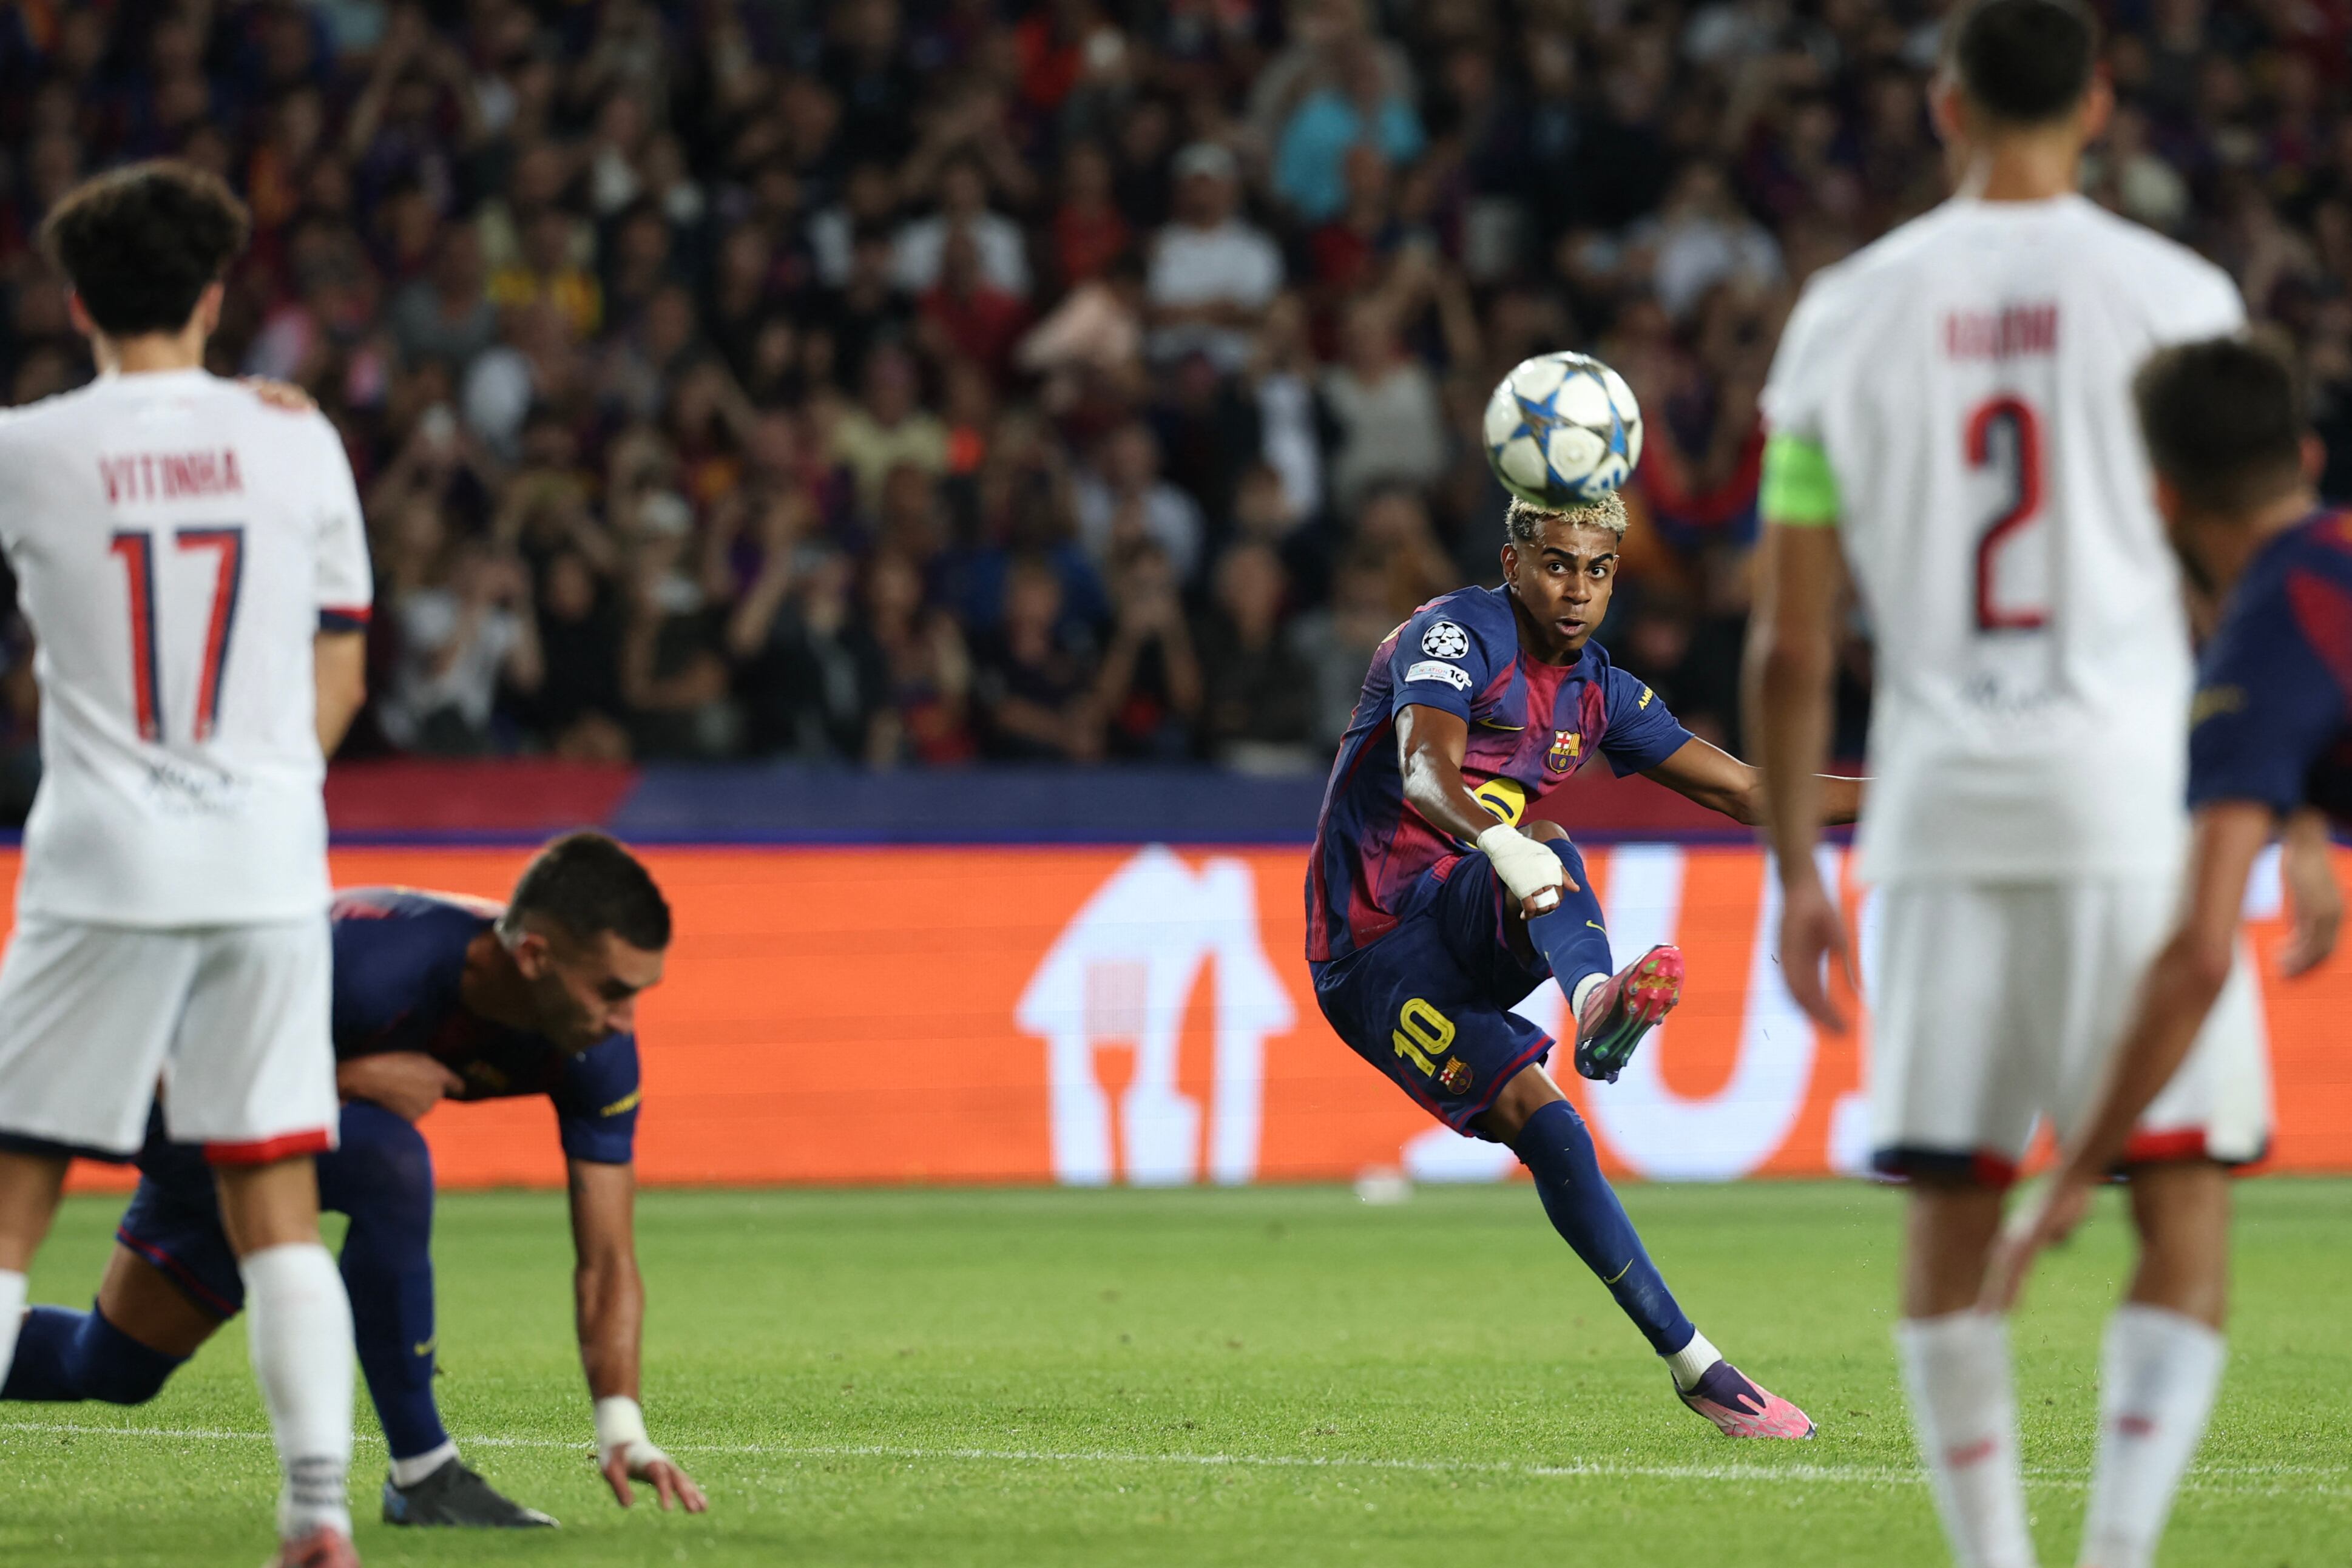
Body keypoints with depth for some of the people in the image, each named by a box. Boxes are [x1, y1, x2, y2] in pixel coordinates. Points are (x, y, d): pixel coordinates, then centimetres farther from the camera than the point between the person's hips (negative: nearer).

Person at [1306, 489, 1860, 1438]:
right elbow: (1424, 769, -32)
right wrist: (1500, 843, -53)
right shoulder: (1459, 634, -13)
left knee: (1549, 866, -28)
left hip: (1468, 926, 6)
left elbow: (1747, 792, 17)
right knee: (1544, 1129, -26)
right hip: (1373, 958, -6)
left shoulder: (1599, 694, 10)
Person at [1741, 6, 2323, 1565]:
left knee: (1952, 1213, 8)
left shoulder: (1850, 311, 6)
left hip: (1940, 808, 2)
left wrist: (1798, 870, 13)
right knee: (2178, 1201, 5)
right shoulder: (2169, 296, -1)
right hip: (2130, 794, -2)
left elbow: (1791, 644, 6)